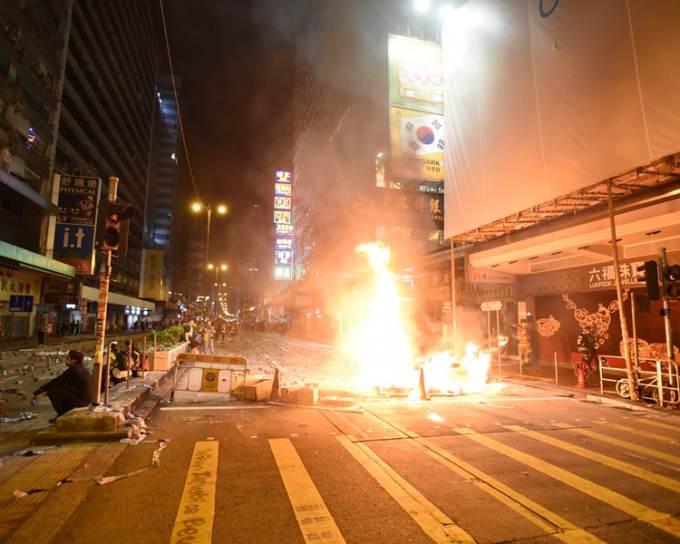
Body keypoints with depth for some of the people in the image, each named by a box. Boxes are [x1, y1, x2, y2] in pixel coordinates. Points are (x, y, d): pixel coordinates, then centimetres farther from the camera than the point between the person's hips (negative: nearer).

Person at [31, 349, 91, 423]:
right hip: (86, 399, 9)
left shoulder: (72, 370, -16)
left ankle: (62, 416, 6)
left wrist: (36, 393, -4)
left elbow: (55, 382, -12)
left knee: (52, 390, -4)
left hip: (81, 400, -9)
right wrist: (47, 390, 17)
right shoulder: (81, 367, 11)